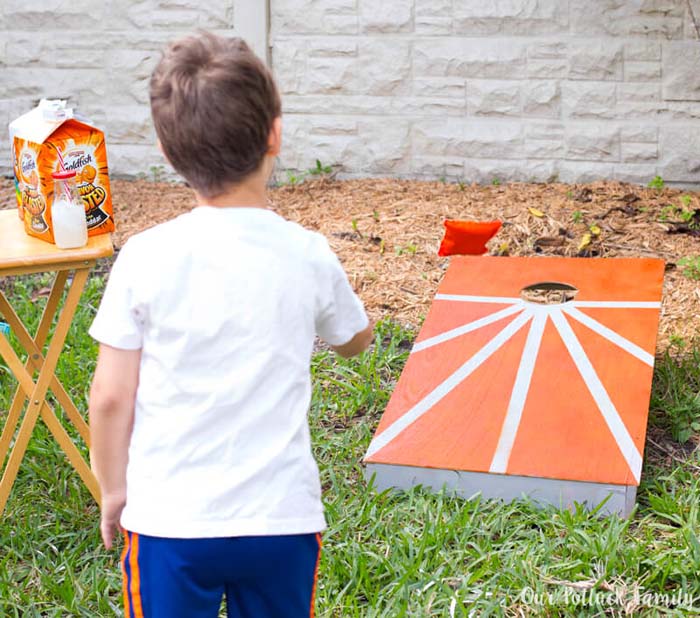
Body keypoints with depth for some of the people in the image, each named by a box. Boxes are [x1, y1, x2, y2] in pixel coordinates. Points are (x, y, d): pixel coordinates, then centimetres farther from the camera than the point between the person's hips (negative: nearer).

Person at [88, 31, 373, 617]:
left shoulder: (145, 257, -12)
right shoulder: (309, 256, -8)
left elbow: (111, 397, -6)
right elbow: (355, 339, 12)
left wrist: (114, 489, 9)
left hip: (168, 519, -1)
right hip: (283, 518, 1)